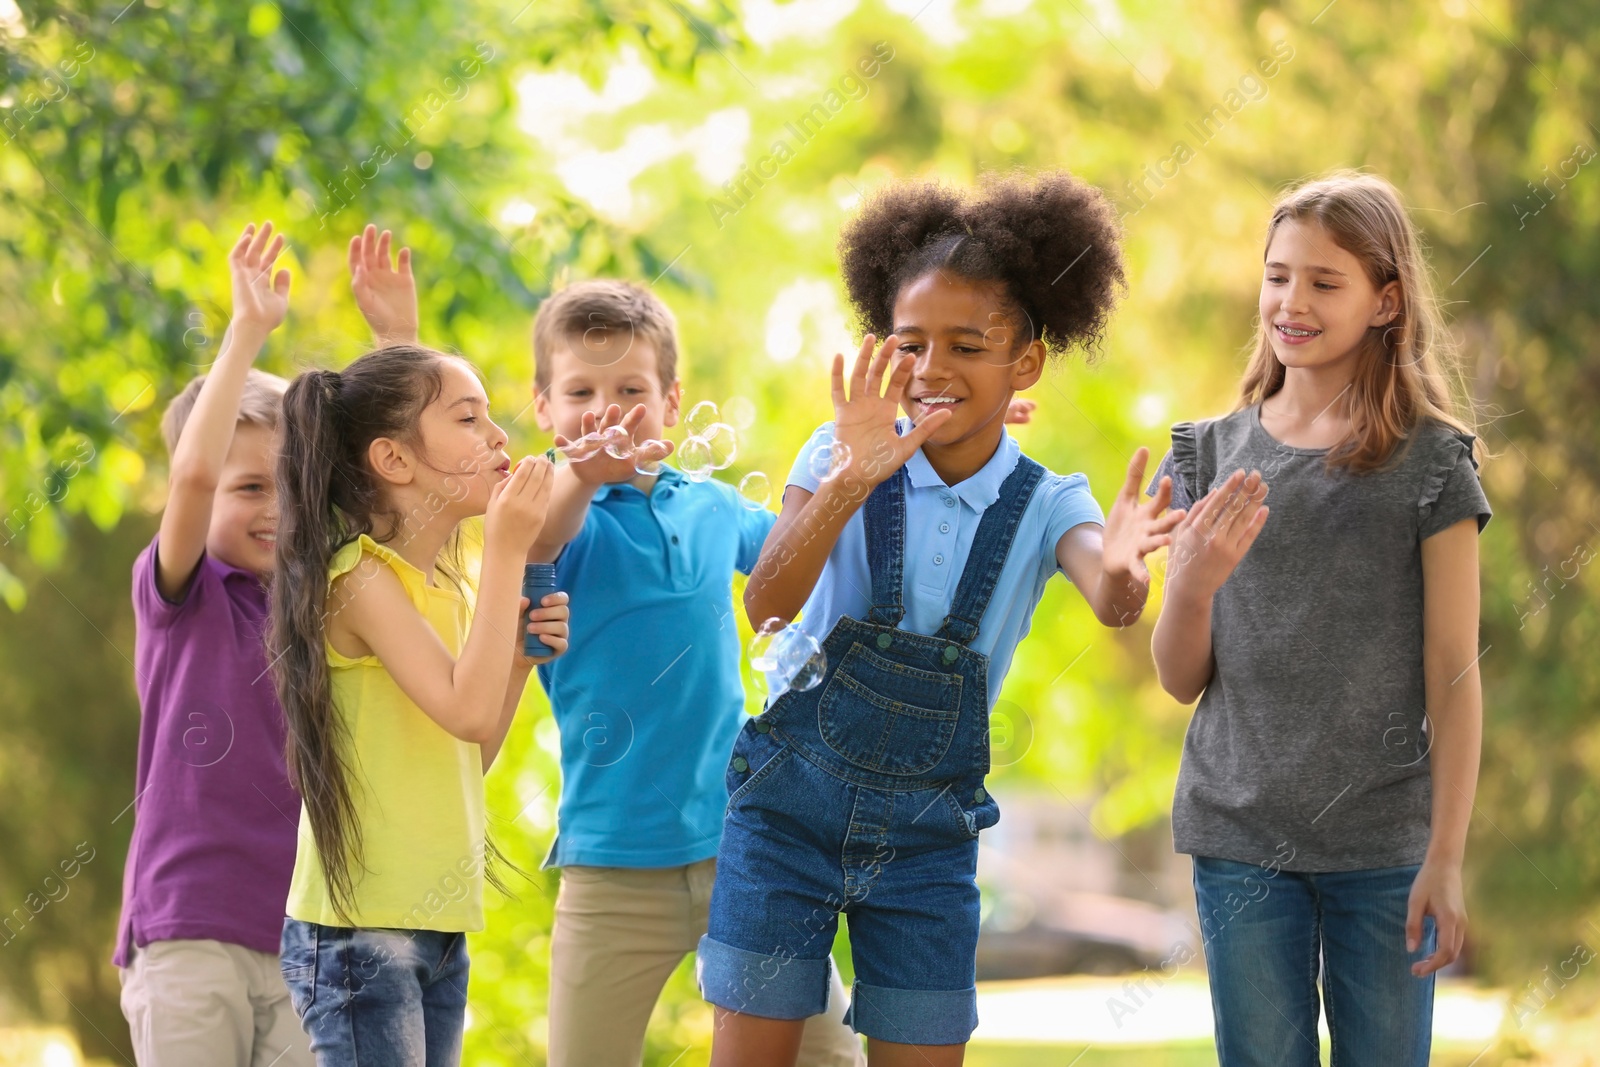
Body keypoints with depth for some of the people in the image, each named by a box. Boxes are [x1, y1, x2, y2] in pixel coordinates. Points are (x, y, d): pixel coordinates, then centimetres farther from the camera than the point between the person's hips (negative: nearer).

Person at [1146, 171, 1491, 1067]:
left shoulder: (1431, 461, -2)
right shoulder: (1213, 455, 6)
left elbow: (1455, 675, -5)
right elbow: (1180, 681, 6)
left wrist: (1447, 858, -11)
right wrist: (1195, 584, -15)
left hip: (1383, 842, -2)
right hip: (1241, 838, 2)